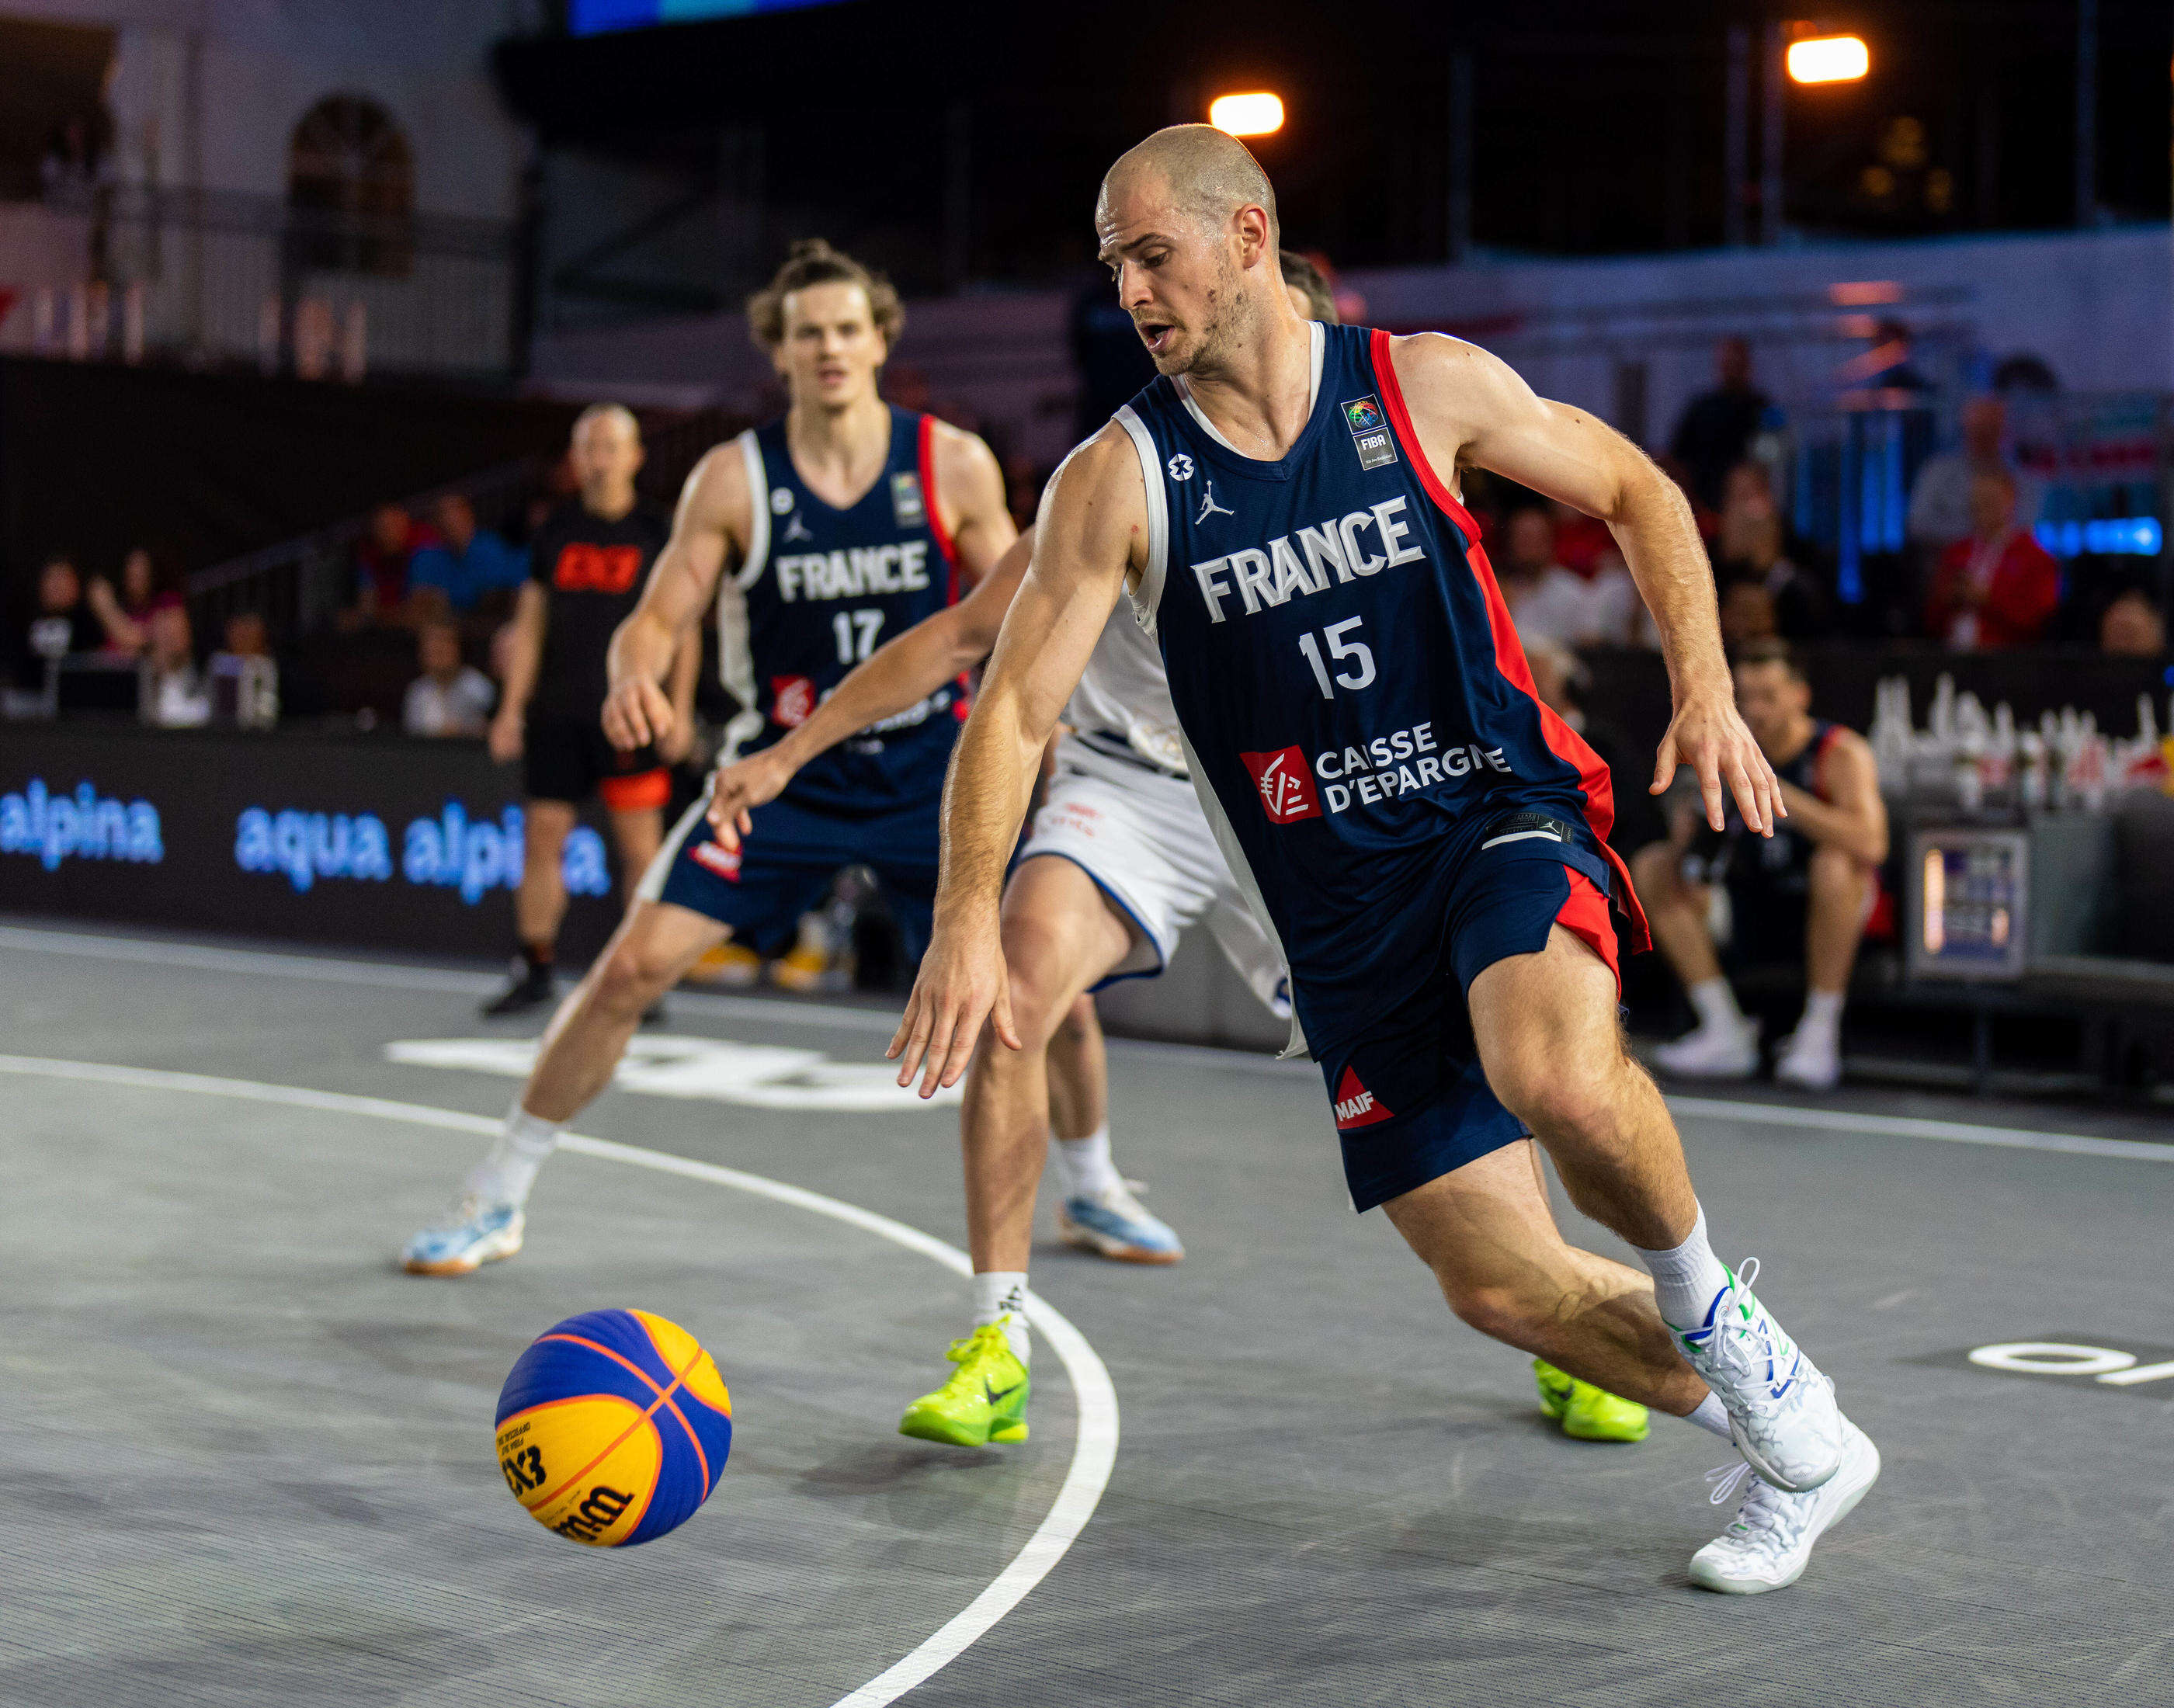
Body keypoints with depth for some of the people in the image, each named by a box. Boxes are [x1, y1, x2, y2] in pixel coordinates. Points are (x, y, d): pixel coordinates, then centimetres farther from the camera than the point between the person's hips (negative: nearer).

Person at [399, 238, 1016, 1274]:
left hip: (928, 771, 1)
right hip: (785, 773, -1)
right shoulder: (734, 480, -10)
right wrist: (633, 678, -32)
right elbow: (656, 621, -9)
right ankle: (494, 1203, 3)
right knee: (633, 966, -12)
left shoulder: (954, 466, -7)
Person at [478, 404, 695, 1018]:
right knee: (542, 840, 3)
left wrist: (679, 709, -5)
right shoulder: (555, 532, 9)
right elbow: (529, 626, 13)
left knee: (640, 846, -4)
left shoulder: (656, 533, 1)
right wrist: (512, 707, 7)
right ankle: (534, 972, 14)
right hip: (557, 713, 3)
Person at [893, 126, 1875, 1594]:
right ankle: (1792, 1438, 24)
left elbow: (1637, 493, 10)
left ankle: (1704, 1299, -3)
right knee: (1501, 1287, 0)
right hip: (1344, 908, 2)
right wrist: (971, 919, -23)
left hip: (1506, 813, -2)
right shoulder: (1118, 480, -3)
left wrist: (1705, 691, -3)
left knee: (1560, 1078, -35)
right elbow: (1014, 709, -8)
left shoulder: (1422, 385, -3)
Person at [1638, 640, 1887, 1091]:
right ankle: (1726, 1033, -12)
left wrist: (1778, 793, -36)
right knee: (1650, 867, -8)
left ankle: (1820, 1035, -24)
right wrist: (1690, 844, -24)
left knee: (1834, 863, -37)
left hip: (1832, 917, -6)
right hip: (1754, 917, 6)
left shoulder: (1841, 753, -17)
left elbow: (1870, 845, -34)